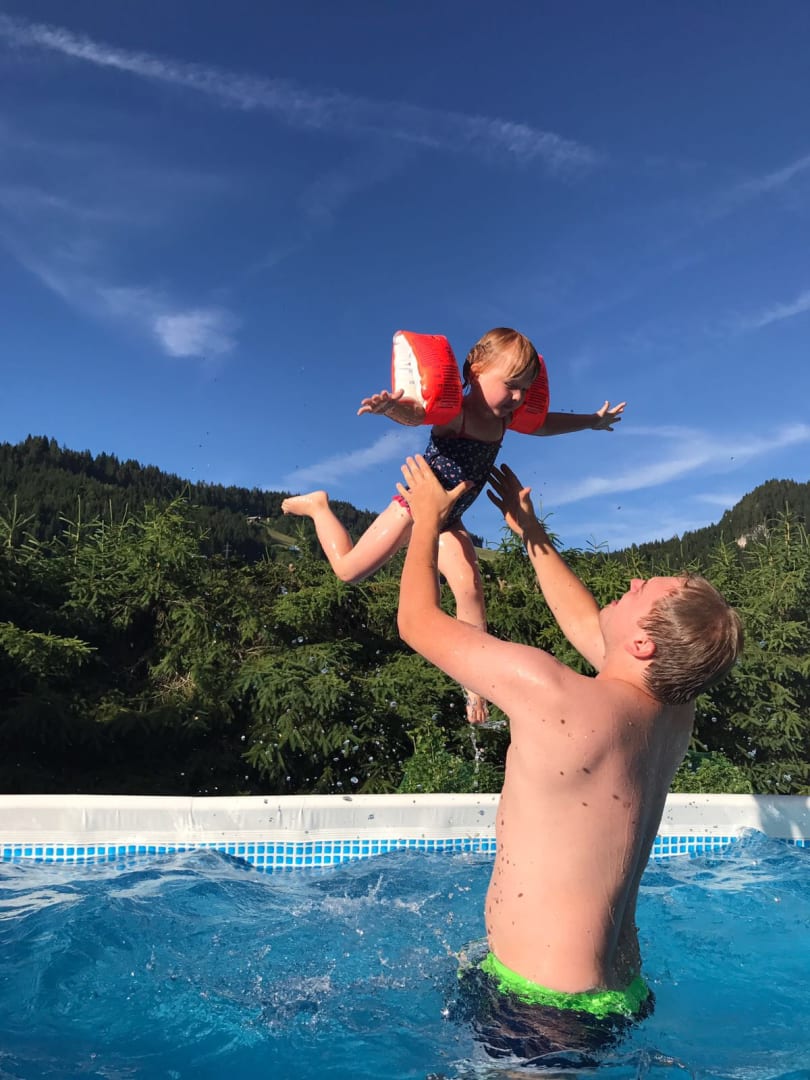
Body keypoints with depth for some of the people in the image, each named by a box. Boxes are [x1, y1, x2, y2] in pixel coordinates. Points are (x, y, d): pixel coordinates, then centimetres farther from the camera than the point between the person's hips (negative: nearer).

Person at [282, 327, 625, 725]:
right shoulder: (453, 412, -27)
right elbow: (415, 413, -50)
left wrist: (591, 420, 30)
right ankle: (317, 506, 29)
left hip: (448, 519, 6)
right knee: (348, 569, 3)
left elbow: (547, 423, 19)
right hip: (414, 506, -6)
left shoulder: (504, 418, -2)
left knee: (469, 586, -14)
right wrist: (391, 406, -74)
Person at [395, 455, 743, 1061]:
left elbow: (418, 621, -16)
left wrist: (428, 517, 0)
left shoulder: (554, 695, -30)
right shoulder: (675, 713, -6)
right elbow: (585, 623, 13)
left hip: (546, 1006, -8)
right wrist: (529, 529, 22)